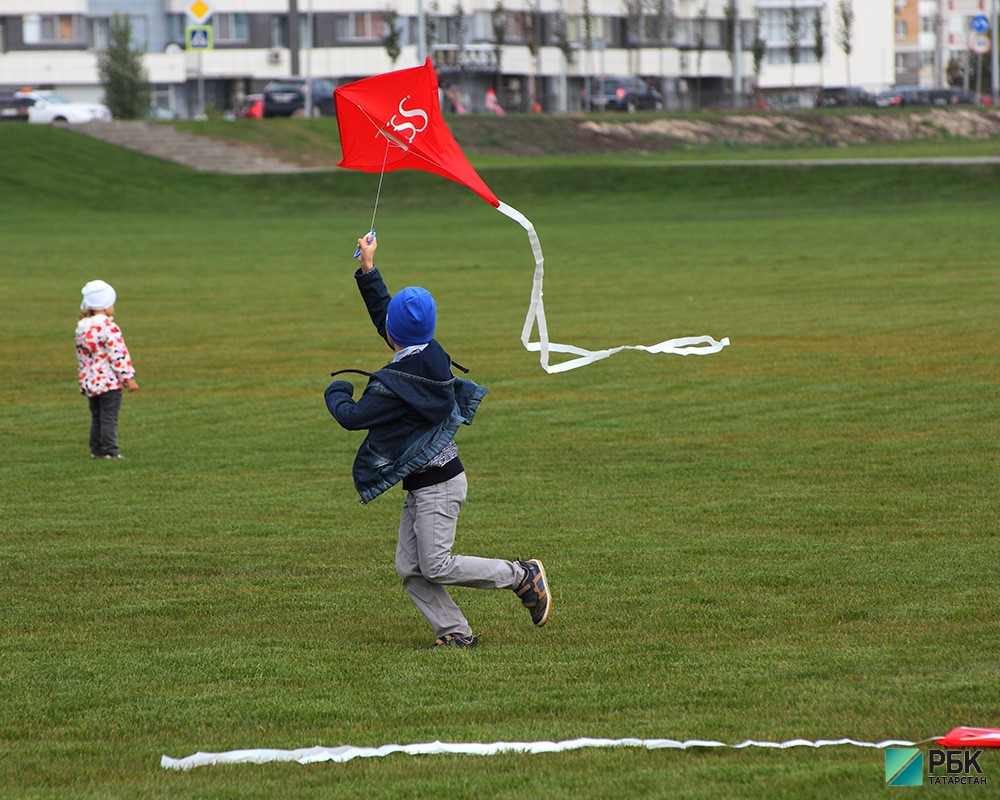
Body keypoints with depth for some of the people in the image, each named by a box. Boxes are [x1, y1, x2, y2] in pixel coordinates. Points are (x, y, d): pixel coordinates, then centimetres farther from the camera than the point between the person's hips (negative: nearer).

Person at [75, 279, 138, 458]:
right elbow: (118, 354, -18)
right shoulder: (108, 327, -15)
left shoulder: (81, 328, 10)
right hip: (109, 381, -7)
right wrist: (128, 377, -13)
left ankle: (96, 450, 16)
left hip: (89, 381, 7)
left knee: (96, 417, 15)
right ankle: (110, 450, -4)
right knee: (109, 417, -4)